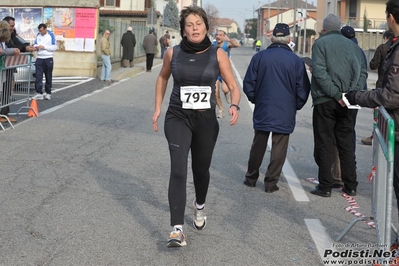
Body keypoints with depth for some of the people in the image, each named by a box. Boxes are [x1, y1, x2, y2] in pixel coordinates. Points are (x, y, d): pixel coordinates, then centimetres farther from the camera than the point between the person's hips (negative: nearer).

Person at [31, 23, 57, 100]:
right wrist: (35, 47, -8)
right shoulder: (38, 35, 8)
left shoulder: (51, 35, -4)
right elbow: (35, 44, 16)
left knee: (48, 77, 6)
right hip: (39, 58, 3)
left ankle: (48, 93, 16)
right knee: (38, 76, -8)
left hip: (48, 59, -3)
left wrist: (44, 47, -15)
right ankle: (39, 93, -9)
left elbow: (55, 47, -9)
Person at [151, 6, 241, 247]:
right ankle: (177, 229, -20)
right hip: (178, 118, -1)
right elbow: (163, 78, 17)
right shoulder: (173, 53, -3)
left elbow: (233, 86, -4)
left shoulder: (217, 54, -6)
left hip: (206, 119, 1)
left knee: (201, 169, 16)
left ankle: (200, 206, 48)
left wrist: (235, 106, -24)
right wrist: (157, 108, 12)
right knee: (178, 169, -17)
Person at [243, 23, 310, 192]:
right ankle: (271, 183, 7)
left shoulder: (259, 57, -5)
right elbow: (303, 89, -1)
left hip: (262, 111, 2)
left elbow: (248, 84, -1)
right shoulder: (296, 61, -6)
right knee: (279, 148, 6)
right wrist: (295, 106, 14)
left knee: (258, 145, 15)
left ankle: (251, 178, 23)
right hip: (285, 114, -2)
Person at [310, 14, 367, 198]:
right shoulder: (352, 45, 11)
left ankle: (325, 186, 5)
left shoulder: (321, 43, -4)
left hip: (325, 101, -4)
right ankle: (350, 186, 15)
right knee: (346, 144, 12)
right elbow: (362, 72, 2)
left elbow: (320, 73, -16)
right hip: (346, 103, 5)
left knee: (324, 144, 3)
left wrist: (336, 94, -15)